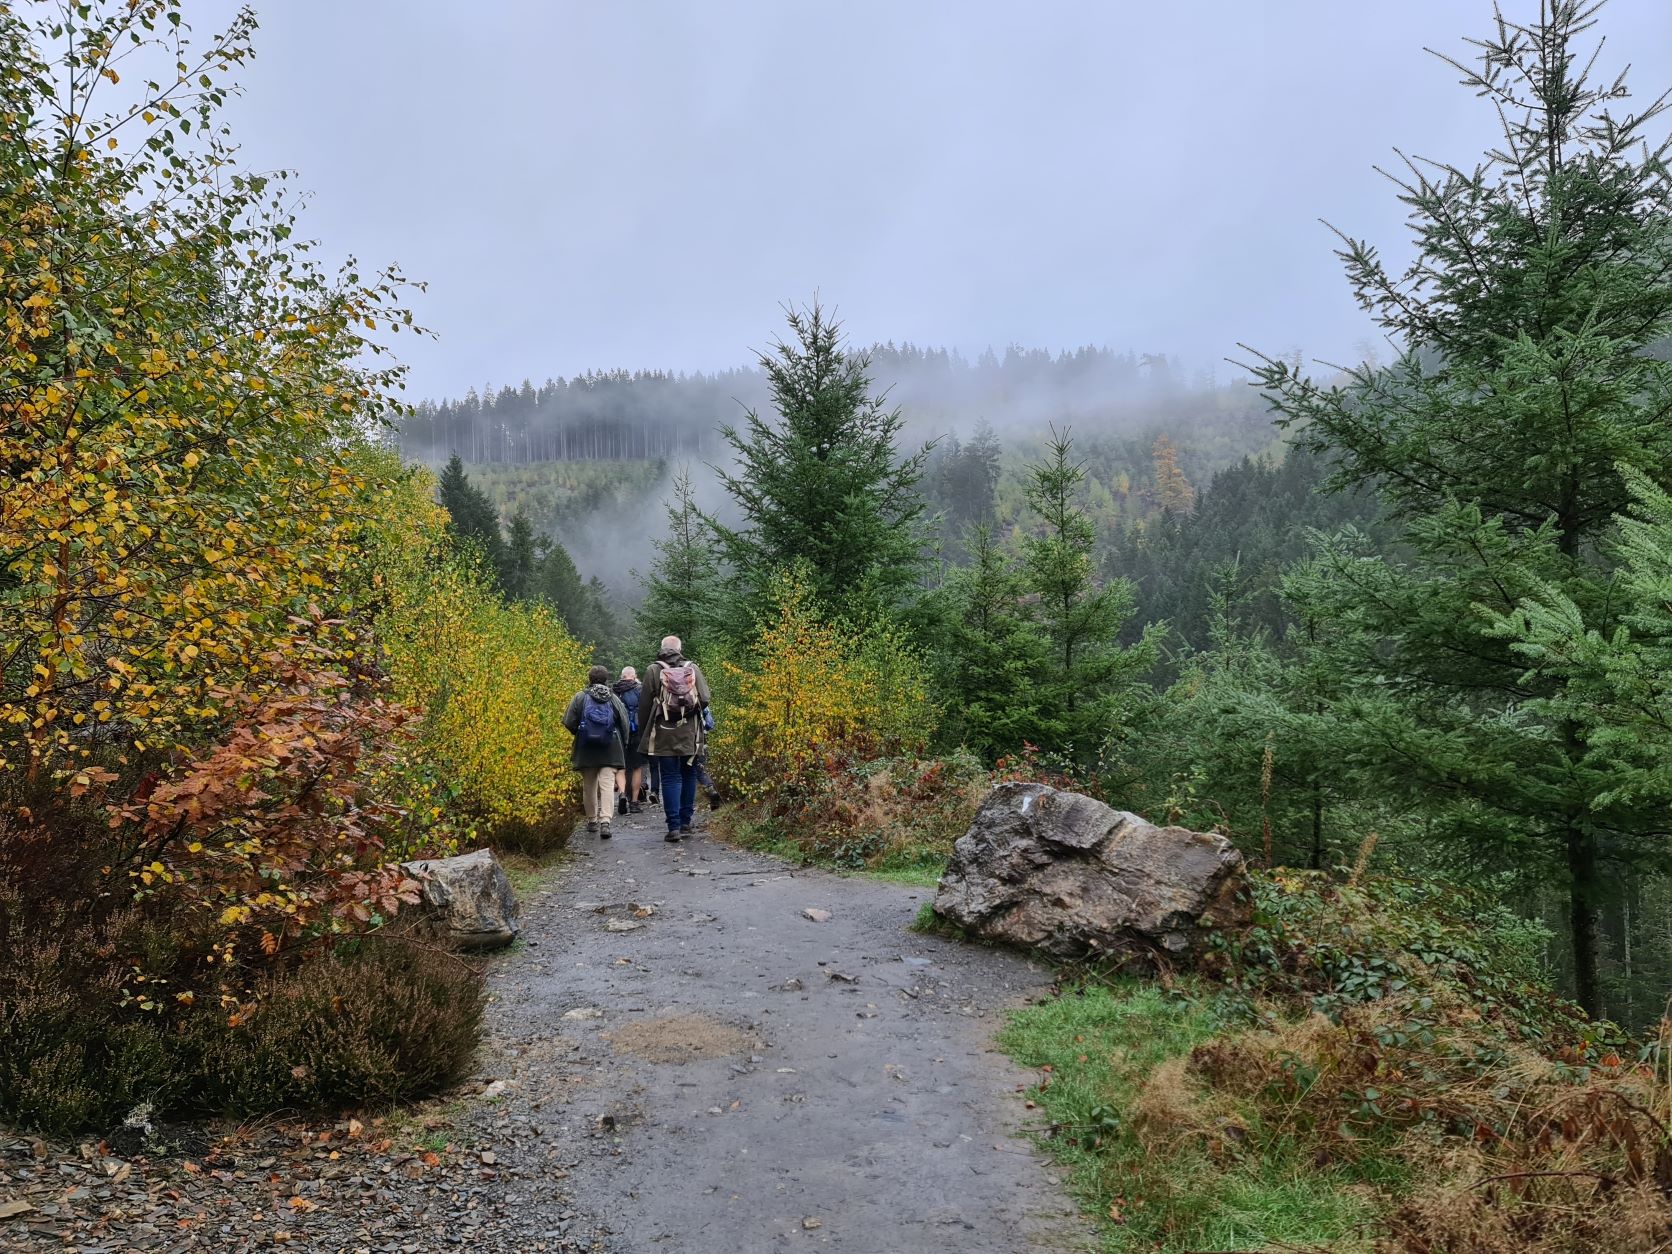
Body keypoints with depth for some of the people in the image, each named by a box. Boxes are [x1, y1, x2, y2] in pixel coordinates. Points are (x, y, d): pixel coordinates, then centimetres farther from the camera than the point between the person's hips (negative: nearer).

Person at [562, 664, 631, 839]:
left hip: (586, 750, 0)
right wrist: (623, 746, 14)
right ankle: (605, 820, -19)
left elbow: (569, 723, -6)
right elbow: (625, 725, 2)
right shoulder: (614, 699, 3)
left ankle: (592, 821, 24)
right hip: (611, 750, 0)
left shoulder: (580, 697, -2)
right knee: (607, 784, -4)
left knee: (589, 786, 13)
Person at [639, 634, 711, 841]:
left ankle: (674, 826, -4)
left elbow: (645, 705, -1)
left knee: (670, 778, 1)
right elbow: (704, 699, -3)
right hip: (690, 735, 2)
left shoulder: (653, 670, -2)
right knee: (688, 776, 13)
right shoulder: (693, 668, 1)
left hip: (664, 735, -1)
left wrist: (644, 733, 8)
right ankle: (685, 822, 16)